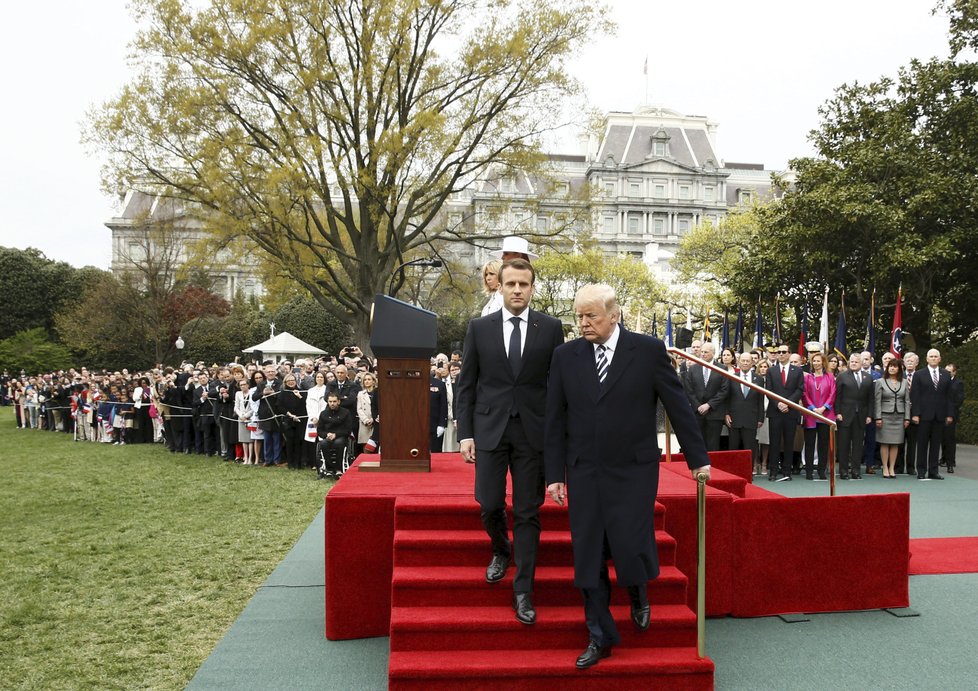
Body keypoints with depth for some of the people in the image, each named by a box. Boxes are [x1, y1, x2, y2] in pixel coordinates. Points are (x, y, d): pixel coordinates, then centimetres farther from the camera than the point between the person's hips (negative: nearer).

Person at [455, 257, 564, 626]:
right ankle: (501, 551, 36)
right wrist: (465, 433, -1)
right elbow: (466, 385, 5)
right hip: (490, 429, 1)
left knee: (528, 512, 3)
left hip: (533, 431, 0)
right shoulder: (479, 327, 4)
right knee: (489, 505, 2)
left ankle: (523, 592, 14)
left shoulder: (551, 328, 2)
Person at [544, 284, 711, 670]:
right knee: (588, 555, 6)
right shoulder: (565, 356, 1)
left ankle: (638, 594, 31)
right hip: (584, 473, 3)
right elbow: (556, 420, 4)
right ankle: (600, 635, 23)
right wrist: (555, 473, 2)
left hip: (634, 470, -2)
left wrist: (698, 457, 3)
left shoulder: (648, 350, -5)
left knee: (629, 545, -5)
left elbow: (677, 405, 0)